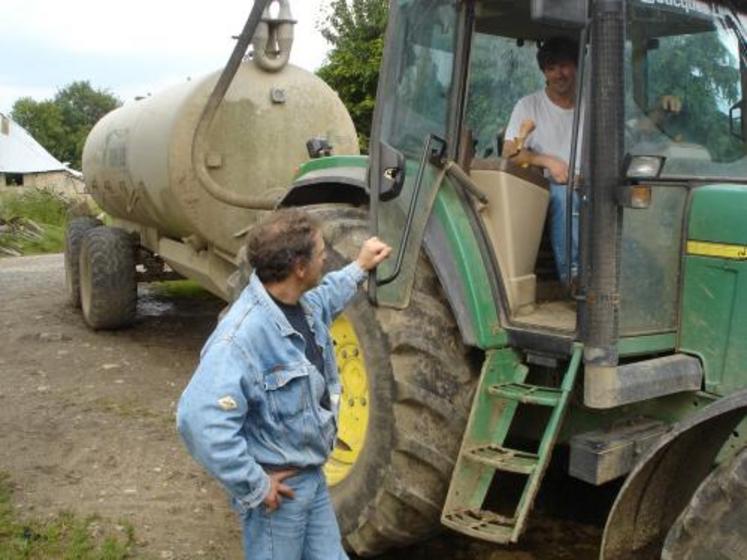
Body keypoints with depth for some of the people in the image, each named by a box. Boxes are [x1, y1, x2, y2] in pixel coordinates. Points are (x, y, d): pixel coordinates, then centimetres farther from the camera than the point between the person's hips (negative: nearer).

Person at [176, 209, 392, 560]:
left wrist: (359, 267, 30)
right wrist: (254, 487, -30)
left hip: (311, 476, 9)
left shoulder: (303, 305, -1)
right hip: (279, 486, -8)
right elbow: (199, 419, -39)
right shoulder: (242, 335, -32)